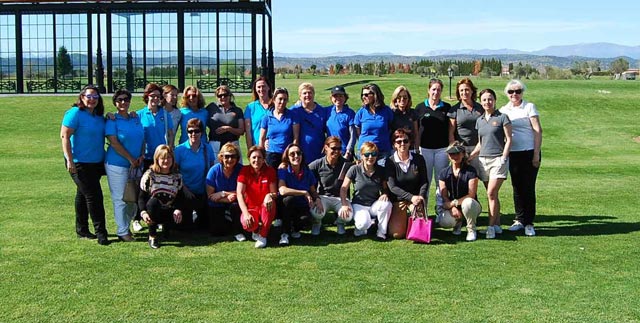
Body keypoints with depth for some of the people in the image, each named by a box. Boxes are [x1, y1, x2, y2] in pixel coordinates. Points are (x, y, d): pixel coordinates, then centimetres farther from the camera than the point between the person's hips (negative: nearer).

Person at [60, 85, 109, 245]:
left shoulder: (99, 116, 9)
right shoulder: (75, 113, -13)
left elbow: (106, 134, 20)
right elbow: (64, 136, -16)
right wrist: (70, 160, -20)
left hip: (96, 163, 8)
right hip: (79, 163, -8)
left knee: (83, 195, 17)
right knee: (93, 196, -8)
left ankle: (82, 230, 26)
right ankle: (100, 232, -2)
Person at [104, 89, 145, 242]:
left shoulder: (136, 118, 11)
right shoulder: (112, 120, -6)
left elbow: (142, 138, 13)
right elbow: (114, 143, -13)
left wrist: (142, 156, -4)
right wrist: (131, 159, -14)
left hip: (136, 165, 6)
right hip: (117, 165, -6)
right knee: (120, 199, -2)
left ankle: (127, 224, 27)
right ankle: (122, 231, 6)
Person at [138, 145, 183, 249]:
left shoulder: (177, 177, 1)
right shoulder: (149, 175, -7)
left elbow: (180, 197, -1)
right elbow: (141, 197, -8)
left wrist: (178, 210, -22)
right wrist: (143, 212, -26)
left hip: (169, 213, 2)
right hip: (152, 213, -2)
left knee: (179, 218, -32)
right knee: (153, 201, -36)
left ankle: (165, 227, 10)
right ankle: (152, 236, -20)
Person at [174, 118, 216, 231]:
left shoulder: (207, 148, -2)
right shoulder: (180, 149, -9)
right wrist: (185, 189, -14)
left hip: (203, 193, 2)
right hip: (186, 193, -2)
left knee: (204, 224, 8)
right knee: (186, 226, 2)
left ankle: (196, 216, 38)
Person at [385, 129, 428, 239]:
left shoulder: (419, 159, -3)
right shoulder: (390, 162, -8)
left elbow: (424, 182, 1)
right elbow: (392, 187, -14)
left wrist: (420, 197, -18)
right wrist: (411, 197, -24)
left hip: (416, 197, 1)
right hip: (398, 199, -1)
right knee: (397, 234, -14)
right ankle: (402, 219, 21)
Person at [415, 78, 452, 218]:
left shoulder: (447, 107, 7)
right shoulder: (420, 107, 5)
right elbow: (415, 130, 7)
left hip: (442, 149, 1)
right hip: (425, 148, -1)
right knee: (424, 181, 2)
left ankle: (441, 211, 11)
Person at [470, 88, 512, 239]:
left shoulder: (502, 118, -1)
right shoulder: (479, 120, 15)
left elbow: (509, 139, -3)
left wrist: (504, 157, -12)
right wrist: (469, 157, 9)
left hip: (498, 159, -5)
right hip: (483, 159, 5)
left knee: (491, 193, -13)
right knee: (493, 194, 6)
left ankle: (491, 226, -8)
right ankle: (497, 225, 12)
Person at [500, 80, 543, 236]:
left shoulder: (529, 107, -1)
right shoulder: (504, 110, 9)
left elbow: (538, 131, -6)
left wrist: (536, 155, -12)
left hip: (529, 153, -4)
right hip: (513, 154, 4)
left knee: (528, 187, -2)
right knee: (517, 187, 9)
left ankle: (529, 223, 4)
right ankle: (519, 220, 19)